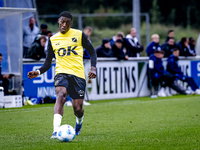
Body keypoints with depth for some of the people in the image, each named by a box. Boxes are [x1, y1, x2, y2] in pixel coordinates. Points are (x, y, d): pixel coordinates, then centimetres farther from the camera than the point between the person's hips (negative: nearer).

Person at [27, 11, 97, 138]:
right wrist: (39, 72, -3)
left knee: (77, 108, -2)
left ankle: (79, 120, 39)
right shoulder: (53, 39, 12)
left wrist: (93, 68, -6)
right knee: (61, 94, -31)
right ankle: (56, 131, -43)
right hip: (61, 72, 0)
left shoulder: (79, 35, 6)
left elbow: (92, 52, 11)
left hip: (78, 74, 0)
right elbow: (48, 62, 16)